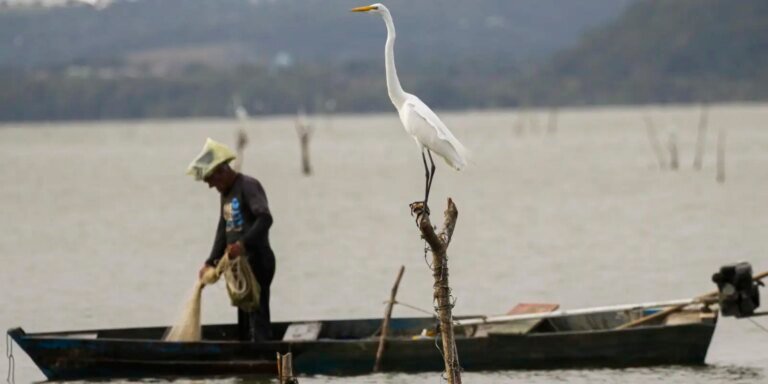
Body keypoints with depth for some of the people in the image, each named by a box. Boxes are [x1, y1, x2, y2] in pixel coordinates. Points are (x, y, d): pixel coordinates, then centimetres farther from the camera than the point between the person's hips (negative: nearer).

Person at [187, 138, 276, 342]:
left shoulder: (248, 186, -12)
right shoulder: (226, 193, 16)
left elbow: (265, 218, -26)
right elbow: (223, 230, 19)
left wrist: (244, 244, -36)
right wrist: (211, 262, 10)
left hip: (256, 261, -10)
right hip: (239, 264, 10)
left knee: (257, 316, -13)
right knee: (244, 319, 12)